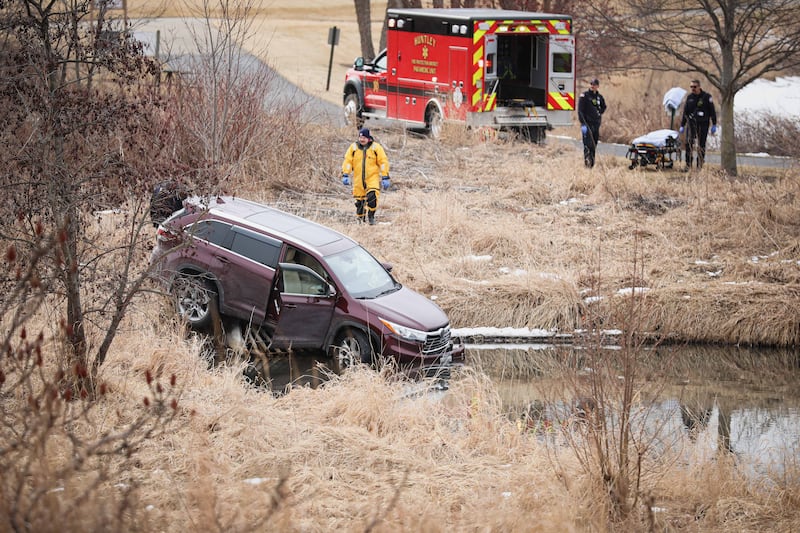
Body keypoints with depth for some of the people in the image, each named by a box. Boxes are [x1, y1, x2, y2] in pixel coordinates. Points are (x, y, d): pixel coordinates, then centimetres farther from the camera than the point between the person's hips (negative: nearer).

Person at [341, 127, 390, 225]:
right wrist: (345, 175, -5)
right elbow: (347, 161, 5)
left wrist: (385, 177, -3)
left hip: (373, 178, -2)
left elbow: (383, 162, 0)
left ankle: (371, 216, -5)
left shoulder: (376, 148, -1)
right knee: (359, 200, 6)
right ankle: (360, 219, 24)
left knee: (372, 196, -22)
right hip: (358, 179, 2)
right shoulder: (353, 147, 5)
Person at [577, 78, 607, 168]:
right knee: (588, 144, -13)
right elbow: (580, 111, -10)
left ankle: (592, 163, 13)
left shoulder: (599, 97, 11)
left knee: (594, 144, 7)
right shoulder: (584, 96, -4)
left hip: (596, 123, 5)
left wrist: (600, 113, 12)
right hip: (587, 123, -5)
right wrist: (583, 123, -18)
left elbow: (604, 107, 30)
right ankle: (587, 161, -13)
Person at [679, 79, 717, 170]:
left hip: (703, 124, -2)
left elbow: (712, 111, 1)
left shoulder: (706, 97, -1)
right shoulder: (689, 97, 10)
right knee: (688, 143, -14)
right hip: (691, 123, 2)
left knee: (701, 145, 1)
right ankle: (688, 165, -11)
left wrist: (714, 125, -3)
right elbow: (685, 112, 16)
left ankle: (700, 166, 7)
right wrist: (682, 125, 13)